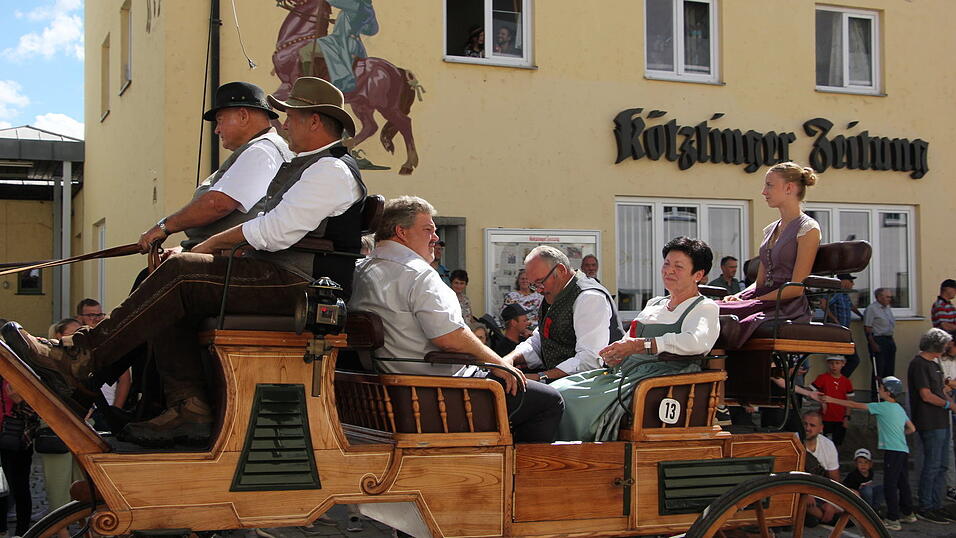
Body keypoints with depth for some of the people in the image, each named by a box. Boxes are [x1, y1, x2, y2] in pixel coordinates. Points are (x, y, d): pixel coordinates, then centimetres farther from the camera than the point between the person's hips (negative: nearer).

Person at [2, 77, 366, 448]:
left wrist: (216, 243, -4)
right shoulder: (308, 167, 26)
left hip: (298, 284, -10)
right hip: (277, 279, 10)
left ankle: (78, 359, -22)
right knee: (172, 304, 0)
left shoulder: (332, 171, -9)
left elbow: (275, 232, -17)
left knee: (180, 272, -21)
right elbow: (273, 226, 26)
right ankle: (189, 408, -12)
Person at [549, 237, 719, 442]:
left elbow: (697, 341, -19)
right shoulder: (653, 304, 28)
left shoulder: (705, 308, 3)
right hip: (624, 373, 8)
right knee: (557, 391, -15)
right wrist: (612, 355, 1)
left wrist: (639, 345, -23)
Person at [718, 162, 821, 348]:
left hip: (789, 308, -7)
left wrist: (755, 300, -14)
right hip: (766, 303, 7)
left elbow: (796, 288, -10)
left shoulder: (808, 228, -2)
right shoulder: (770, 230, 22)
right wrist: (738, 296, 0)